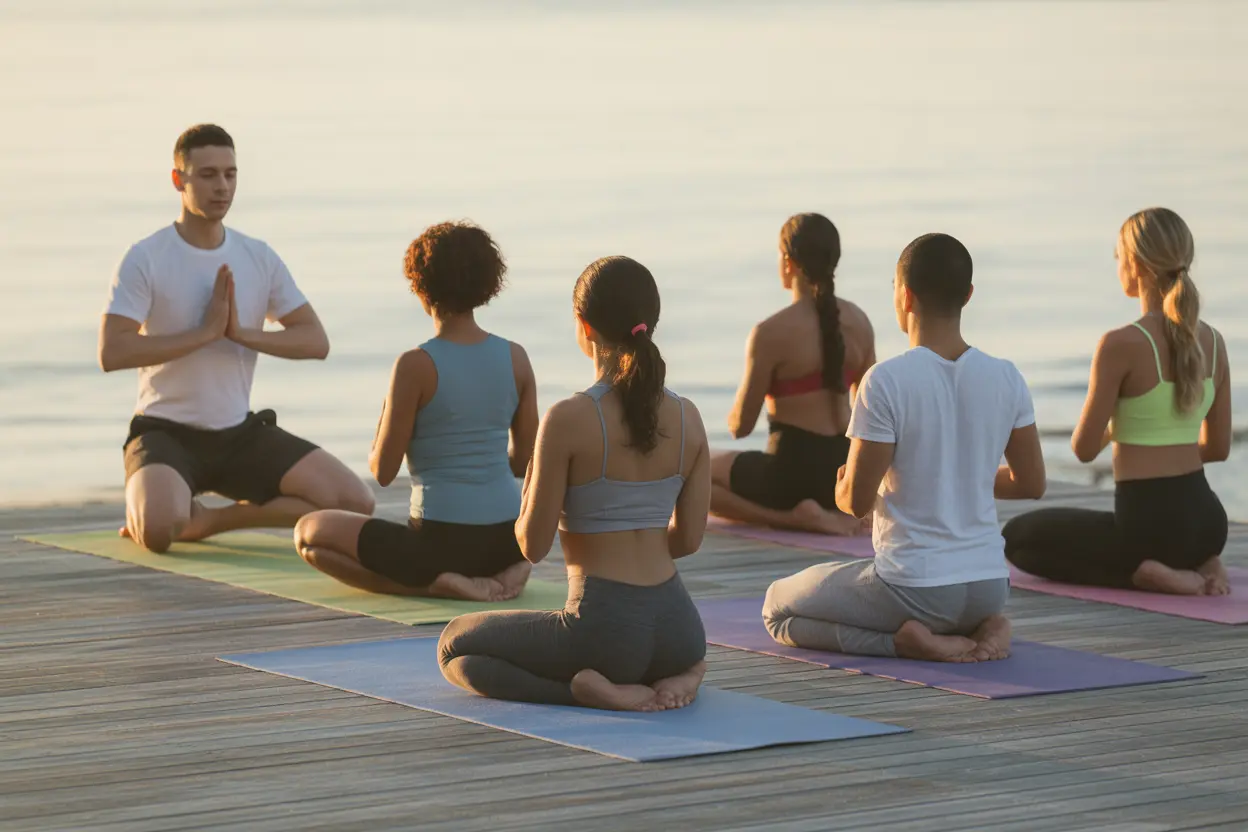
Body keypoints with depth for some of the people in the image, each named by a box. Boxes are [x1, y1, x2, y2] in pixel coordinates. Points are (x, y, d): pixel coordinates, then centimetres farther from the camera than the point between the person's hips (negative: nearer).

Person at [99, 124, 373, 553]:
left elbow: (315, 341, 1)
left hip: (240, 432, 5)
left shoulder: (259, 258, 4)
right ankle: (147, 505, 4)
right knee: (158, 531, -37)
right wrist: (205, 332, -22)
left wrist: (241, 333, -16)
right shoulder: (145, 259, -10)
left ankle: (208, 519, 2)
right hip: (167, 433, -5)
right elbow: (111, 352, -20)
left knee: (355, 502, -11)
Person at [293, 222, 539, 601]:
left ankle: (436, 581, -4)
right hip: (508, 542, 5)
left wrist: (383, 420, 12)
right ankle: (498, 573, 6)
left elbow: (383, 471, -8)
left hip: (441, 540, -5)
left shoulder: (415, 366, -14)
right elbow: (524, 460, 9)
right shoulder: (516, 358, 1)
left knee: (308, 532, 16)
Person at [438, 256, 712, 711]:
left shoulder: (569, 419, -15)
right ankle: (673, 675, 6)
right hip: (679, 630, 5)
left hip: (604, 628, -5)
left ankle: (595, 689, -4)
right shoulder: (687, 417, 1)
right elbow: (688, 539, 9)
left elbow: (533, 545, -9)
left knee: (454, 647, 19)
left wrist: (528, 496, 12)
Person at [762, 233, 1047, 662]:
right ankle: (979, 628, 6)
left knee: (777, 607, 18)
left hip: (914, 588, -5)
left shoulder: (886, 380, -17)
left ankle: (908, 640, -4)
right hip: (990, 586, 5)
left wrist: (841, 486, 9)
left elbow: (856, 500, -14)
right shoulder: (1006, 378, -2)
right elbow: (1031, 484, 8)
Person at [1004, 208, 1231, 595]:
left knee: (1018, 537, 18)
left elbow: (1084, 449, -9)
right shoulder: (1213, 342, 3)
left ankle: (1145, 572, -2)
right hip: (1208, 521, 7)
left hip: (1147, 524, -7)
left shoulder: (1120, 344, -17)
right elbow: (1218, 447, 12)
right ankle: (1201, 562, 10)